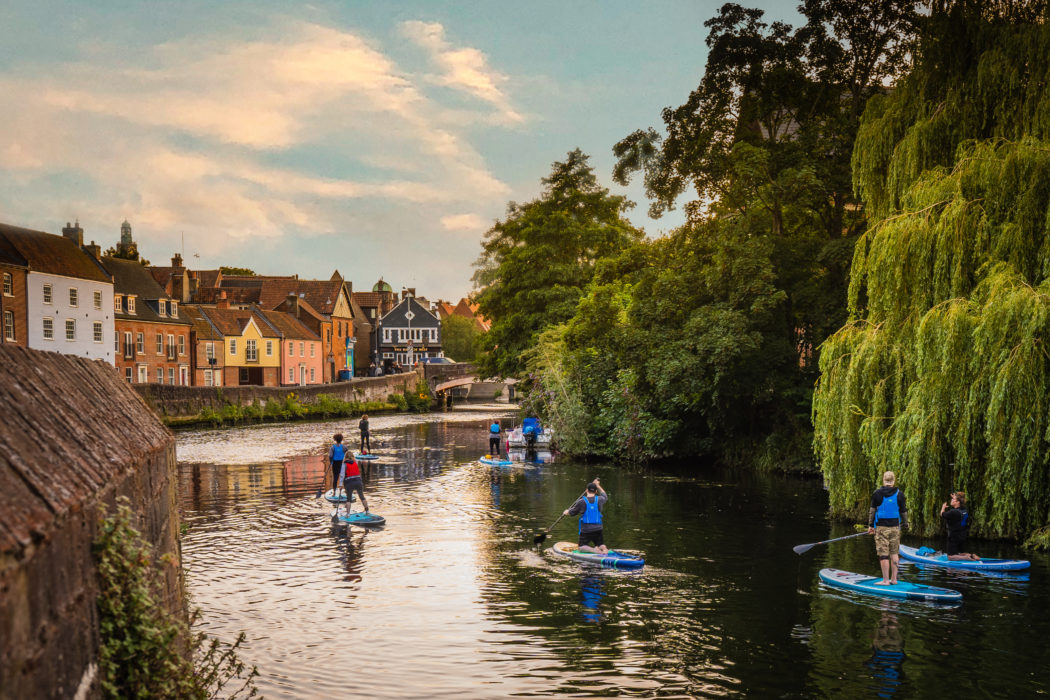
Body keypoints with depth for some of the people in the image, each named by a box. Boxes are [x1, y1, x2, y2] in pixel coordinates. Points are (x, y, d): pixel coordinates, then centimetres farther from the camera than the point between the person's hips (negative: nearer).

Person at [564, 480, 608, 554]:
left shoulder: (581, 502, -9)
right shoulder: (599, 500, 1)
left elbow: (571, 512, 6)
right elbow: (604, 496, 28)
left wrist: (566, 512, 29)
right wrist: (598, 486, 39)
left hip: (586, 530, -3)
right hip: (598, 529, 3)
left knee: (581, 547, 8)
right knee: (601, 545, 18)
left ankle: (593, 549, -22)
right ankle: (604, 549, -18)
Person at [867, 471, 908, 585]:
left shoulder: (877, 493, -4)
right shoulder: (899, 494, 1)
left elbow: (872, 510, -1)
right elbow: (903, 511, 7)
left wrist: (870, 525, 7)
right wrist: (905, 524, 22)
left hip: (881, 527, -2)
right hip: (895, 527, 3)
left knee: (883, 554, -2)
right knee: (894, 553, 11)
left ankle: (885, 580, -1)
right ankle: (894, 579, 14)